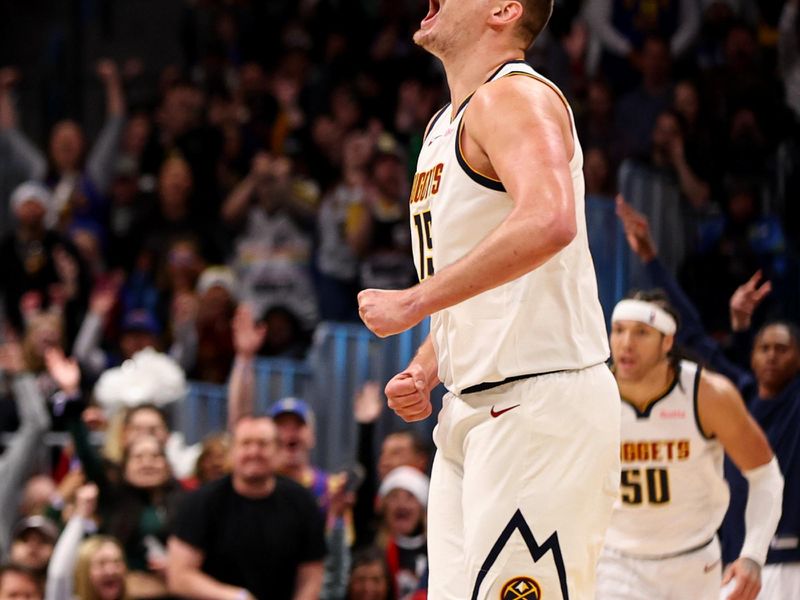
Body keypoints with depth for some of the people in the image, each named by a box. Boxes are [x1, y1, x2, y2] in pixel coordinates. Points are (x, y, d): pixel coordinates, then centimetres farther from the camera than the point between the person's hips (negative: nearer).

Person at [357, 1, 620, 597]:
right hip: (472, 412, 10)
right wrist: (424, 374, 11)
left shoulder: (514, 96, -10)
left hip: (541, 400, -10)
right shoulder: (445, 126, 20)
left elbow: (548, 224, -31)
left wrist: (412, 303, -24)